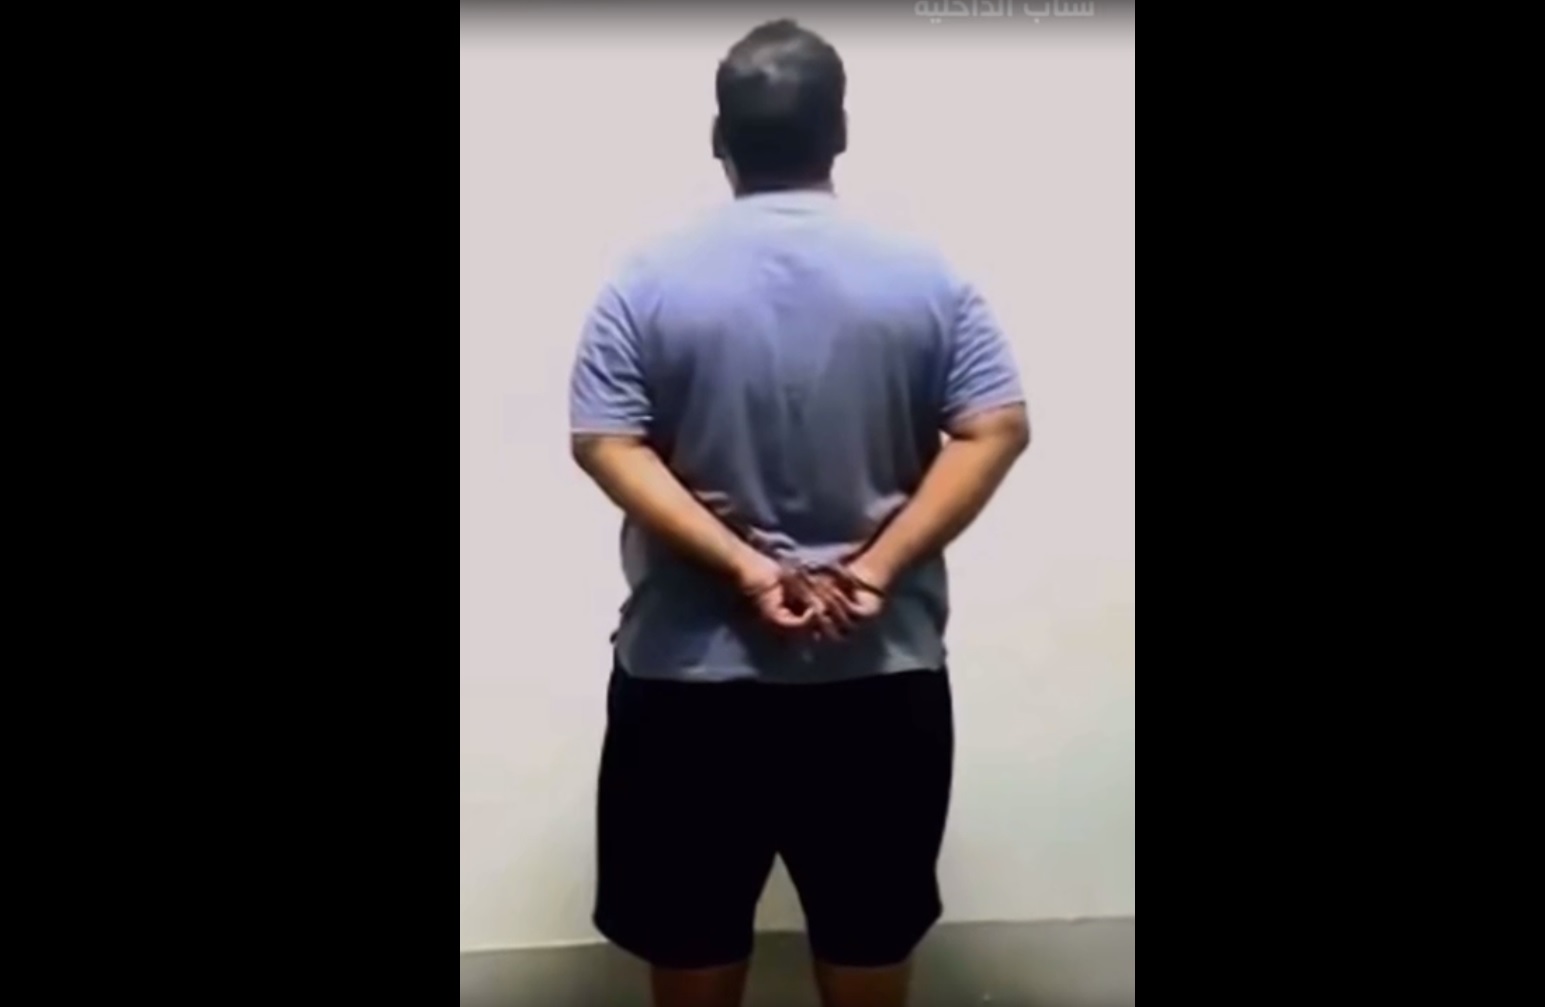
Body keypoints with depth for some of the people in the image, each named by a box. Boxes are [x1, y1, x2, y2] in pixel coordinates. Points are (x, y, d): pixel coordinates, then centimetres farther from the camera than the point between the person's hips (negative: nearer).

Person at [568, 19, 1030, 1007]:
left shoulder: (650, 279, -3)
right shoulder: (927, 277, -1)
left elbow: (606, 443, -12)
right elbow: (996, 430, -9)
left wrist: (741, 566, -15)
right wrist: (875, 569, -12)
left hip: (691, 666, 0)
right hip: (882, 669, 1)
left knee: (692, 920, 18)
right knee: (871, 921, 18)